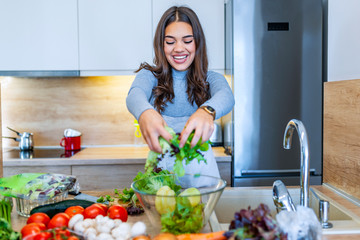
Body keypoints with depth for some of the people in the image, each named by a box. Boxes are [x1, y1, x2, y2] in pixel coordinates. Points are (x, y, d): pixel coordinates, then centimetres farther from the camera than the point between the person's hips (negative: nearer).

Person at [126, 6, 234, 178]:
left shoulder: (211, 79, 8)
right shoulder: (149, 75, 7)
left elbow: (226, 96, -14)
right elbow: (135, 95, -14)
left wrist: (207, 111, -37)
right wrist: (145, 113, -38)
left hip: (200, 166, 0)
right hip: (160, 166, 0)